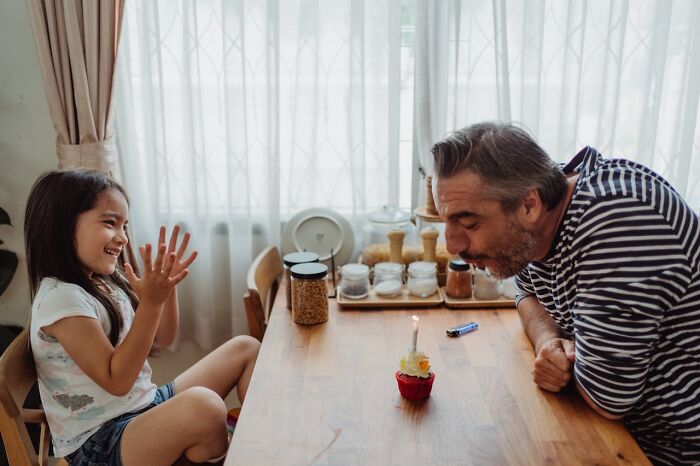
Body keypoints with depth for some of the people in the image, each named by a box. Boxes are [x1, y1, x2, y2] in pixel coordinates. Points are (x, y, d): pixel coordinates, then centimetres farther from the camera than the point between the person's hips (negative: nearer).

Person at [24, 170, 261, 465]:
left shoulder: (108, 281, 4)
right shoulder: (60, 297, -22)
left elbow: (161, 339, 13)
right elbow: (117, 381, -23)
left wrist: (168, 285, -4)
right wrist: (151, 302, -28)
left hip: (145, 407, 9)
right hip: (98, 441, -9)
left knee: (246, 348, 7)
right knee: (203, 404, -38)